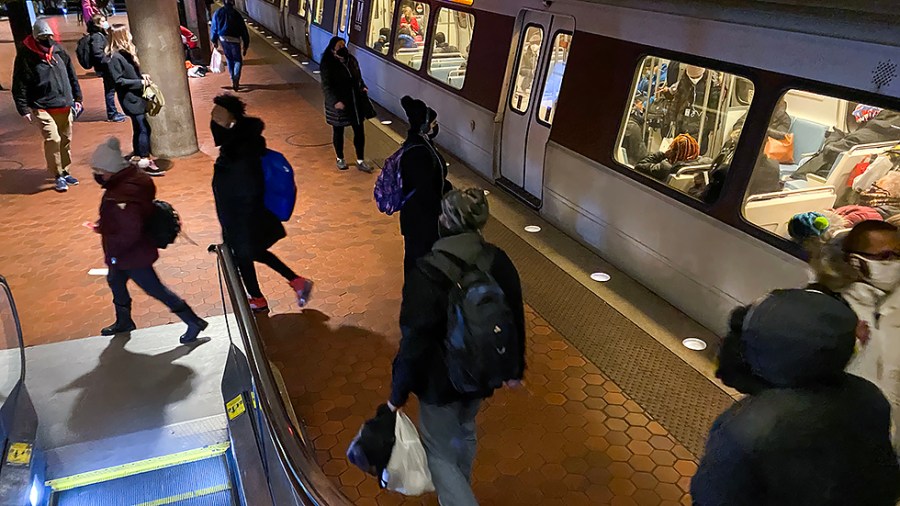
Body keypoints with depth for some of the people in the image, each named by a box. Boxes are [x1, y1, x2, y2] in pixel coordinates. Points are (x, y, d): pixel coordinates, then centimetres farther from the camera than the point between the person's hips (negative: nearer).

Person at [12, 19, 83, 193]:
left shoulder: (58, 51, 7)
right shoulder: (26, 56, -6)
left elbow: (71, 75, 17)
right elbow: (19, 85, -6)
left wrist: (77, 97, 14)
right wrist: (24, 109, -11)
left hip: (65, 106, 5)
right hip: (42, 108, -5)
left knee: (66, 139, 11)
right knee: (52, 139, -16)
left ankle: (65, 171, 27)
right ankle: (58, 176, -2)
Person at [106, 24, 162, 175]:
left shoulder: (126, 52, 11)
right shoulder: (114, 57, -16)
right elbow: (119, 80, -18)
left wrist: (142, 76, 3)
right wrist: (140, 82, -16)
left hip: (136, 96, 9)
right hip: (129, 98, -9)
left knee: (138, 128, 15)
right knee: (144, 128, -12)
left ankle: (137, 156, 26)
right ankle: (145, 162, -9)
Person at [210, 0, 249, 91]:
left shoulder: (217, 13, 6)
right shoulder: (236, 14, -2)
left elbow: (214, 28, 11)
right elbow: (244, 30, -2)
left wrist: (214, 41, 23)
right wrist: (246, 46, 4)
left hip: (223, 39, 3)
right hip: (234, 40, -3)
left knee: (229, 60, 19)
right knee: (238, 61, 7)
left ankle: (233, 81, 21)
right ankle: (236, 80, -15)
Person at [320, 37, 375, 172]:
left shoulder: (352, 59, 3)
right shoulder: (327, 65, -15)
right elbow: (326, 86, -18)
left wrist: (363, 87, -3)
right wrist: (335, 101, -28)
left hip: (356, 102, 5)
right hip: (338, 103, -5)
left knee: (359, 131, 7)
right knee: (338, 132, 11)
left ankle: (360, 161, 18)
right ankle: (340, 159, 31)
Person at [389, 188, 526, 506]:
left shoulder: (427, 273, -27)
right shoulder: (499, 262, -11)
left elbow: (414, 340, -23)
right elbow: (515, 321, 0)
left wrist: (398, 394, -9)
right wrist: (515, 369, 15)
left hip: (441, 379, -6)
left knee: (439, 452, 16)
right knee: (465, 432, 31)